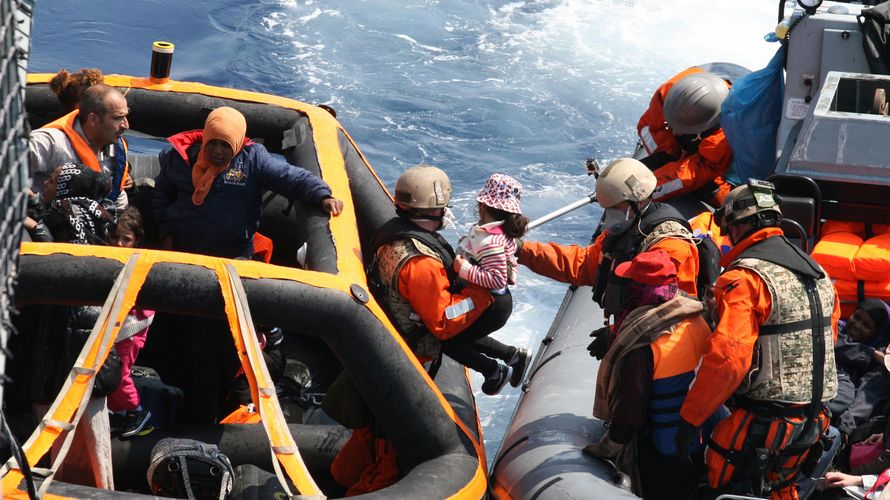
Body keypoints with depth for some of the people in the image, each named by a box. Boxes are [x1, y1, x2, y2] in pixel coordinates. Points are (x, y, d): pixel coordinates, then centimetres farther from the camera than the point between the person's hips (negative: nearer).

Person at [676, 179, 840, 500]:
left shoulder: (744, 277, -18)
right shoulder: (816, 272, 9)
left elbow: (727, 357, -25)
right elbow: (829, 334, 17)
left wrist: (690, 416, -18)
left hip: (761, 421, -8)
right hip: (812, 418, 8)